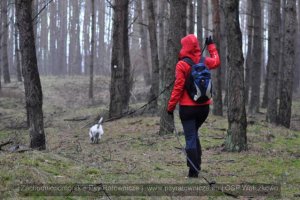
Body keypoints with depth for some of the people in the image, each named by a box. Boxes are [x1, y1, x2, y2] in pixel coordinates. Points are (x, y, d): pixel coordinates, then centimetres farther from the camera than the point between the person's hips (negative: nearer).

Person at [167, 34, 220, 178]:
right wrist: (211, 46, 38)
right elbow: (216, 61, 25)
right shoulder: (204, 62, 2)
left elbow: (178, 88, -14)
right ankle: (197, 165, 18)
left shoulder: (182, 65, -14)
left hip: (188, 107, -5)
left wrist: (171, 106, -7)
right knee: (194, 134, 22)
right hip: (204, 106, 5)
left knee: (190, 138, -1)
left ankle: (193, 170, -4)